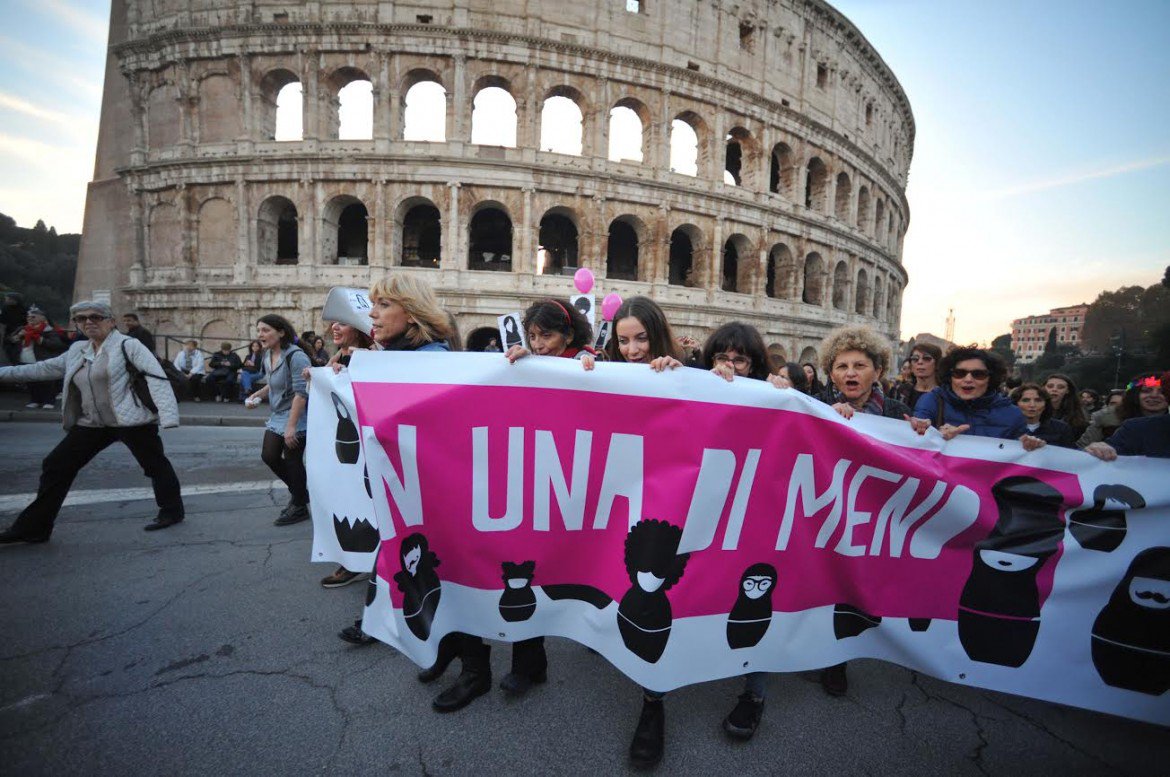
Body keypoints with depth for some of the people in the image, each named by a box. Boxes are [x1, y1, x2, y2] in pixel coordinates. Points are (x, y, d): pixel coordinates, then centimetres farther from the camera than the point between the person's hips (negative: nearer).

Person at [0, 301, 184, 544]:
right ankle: (34, 526, 19)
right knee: (56, 466, 8)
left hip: (132, 420, -7)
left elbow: (156, 377, -17)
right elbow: (46, 368, 27)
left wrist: (167, 415, -28)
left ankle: (171, 511, 16)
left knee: (155, 465, 1)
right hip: (92, 423, 8)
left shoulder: (127, 345, -8)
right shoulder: (77, 350, 14)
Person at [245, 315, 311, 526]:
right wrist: (257, 394, 5)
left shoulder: (295, 356, -20)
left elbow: (301, 393, -24)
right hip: (277, 415, 8)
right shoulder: (267, 355, 7)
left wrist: (291, 426, -25)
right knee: (269, 455, 8)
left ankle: (300, 507, 20)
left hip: (297, 416, -8)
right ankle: (299, 491, 30)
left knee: (292, 460, 1)